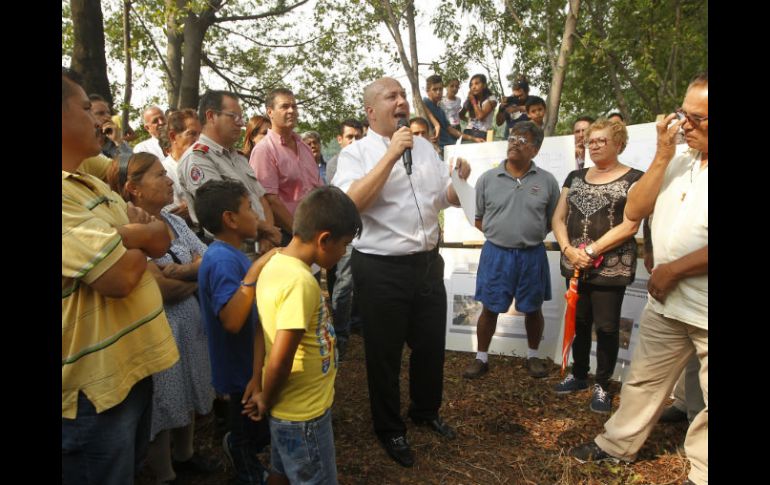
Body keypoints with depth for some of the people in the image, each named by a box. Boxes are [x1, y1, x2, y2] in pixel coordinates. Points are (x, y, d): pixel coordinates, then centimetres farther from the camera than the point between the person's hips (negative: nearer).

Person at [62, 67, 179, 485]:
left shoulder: (93, 184, 12)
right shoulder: (72, 193, -22)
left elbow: (162, 238, 7)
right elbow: (121, 274, -27)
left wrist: (121, 235, -15)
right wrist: (138, 236, -5)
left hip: (130, 364, 9)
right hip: (93, 384, -9)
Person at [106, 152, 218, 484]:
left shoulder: (175, 222, 5)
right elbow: (159, 289, -24)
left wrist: (179, 272, -17)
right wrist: (196, 271, -8)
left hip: (190, 323, 7)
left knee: (187, 395, 22)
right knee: (162, 405, 10)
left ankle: (184, 454, 45)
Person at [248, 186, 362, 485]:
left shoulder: (275, 264, -2)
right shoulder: (301, 282, -29)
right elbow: (279, 361, -30)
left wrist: (267, 397, 11)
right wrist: (266, 401, -11)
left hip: (287, 406, 8)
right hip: (303, 412, -8)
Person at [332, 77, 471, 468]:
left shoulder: (424, 147, 11)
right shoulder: (356, 153, -8)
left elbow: (447, 198, 16)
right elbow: (350, 202, -26)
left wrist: (461, 179, -7)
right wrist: (391, 154, -27)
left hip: (428, 262, 6)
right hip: (381, 268, -6)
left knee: (431, 345, 21)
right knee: (385, 353, 11)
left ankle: (426, 411, 47)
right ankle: (389, 429, 34)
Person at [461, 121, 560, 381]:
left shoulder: (547, 181, 0)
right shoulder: (487, 178, 1)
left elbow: (553, 220, 7)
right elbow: (479, 218, 8)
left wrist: (531, 234, -2)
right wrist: (499, 233, -2)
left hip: (532, 254, 0)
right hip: (496, 253, 0)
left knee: (533, 309, 13)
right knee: (489, 309, 7)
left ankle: (533, 356, 34)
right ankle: (481, 358, 23)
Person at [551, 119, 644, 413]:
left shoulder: (634, 179, -2)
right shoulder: (575, 177, 13)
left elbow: (630, 225, -13)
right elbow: (558, 218, 9)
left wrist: (591, 251, -16)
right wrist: (568, 250, -8)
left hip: (611, 267, -4)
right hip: (575, 265, 5)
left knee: (606, 326, 2)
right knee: (578, 322, 13)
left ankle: (602, 385, 18)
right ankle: (579, 375, 30)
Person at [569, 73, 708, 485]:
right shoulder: (679, 161, 6)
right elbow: (633, 212, 3)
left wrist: (672, 269, -14)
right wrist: (661, 158, -7)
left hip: (703, 310, -6)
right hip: (666, 302, 6)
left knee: (705, 404, 9)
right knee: (643, 381, 19)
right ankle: (616, 445, 36)